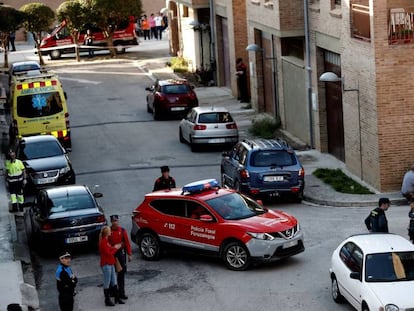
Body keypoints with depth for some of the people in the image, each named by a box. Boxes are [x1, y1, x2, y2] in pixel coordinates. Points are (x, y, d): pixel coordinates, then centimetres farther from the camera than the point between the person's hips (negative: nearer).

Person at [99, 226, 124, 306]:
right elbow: (109, 253, -19)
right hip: (106, 264, -10)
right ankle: (107, 300, 7)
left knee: (114, 282, 15)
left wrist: (115, 247, -3)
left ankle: (117, 298, 23)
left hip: (111, 264, 10)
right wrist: (115, 248, -6)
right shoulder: (103, 242, -17)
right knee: (107, 283, -1)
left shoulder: (107, 240, 13)